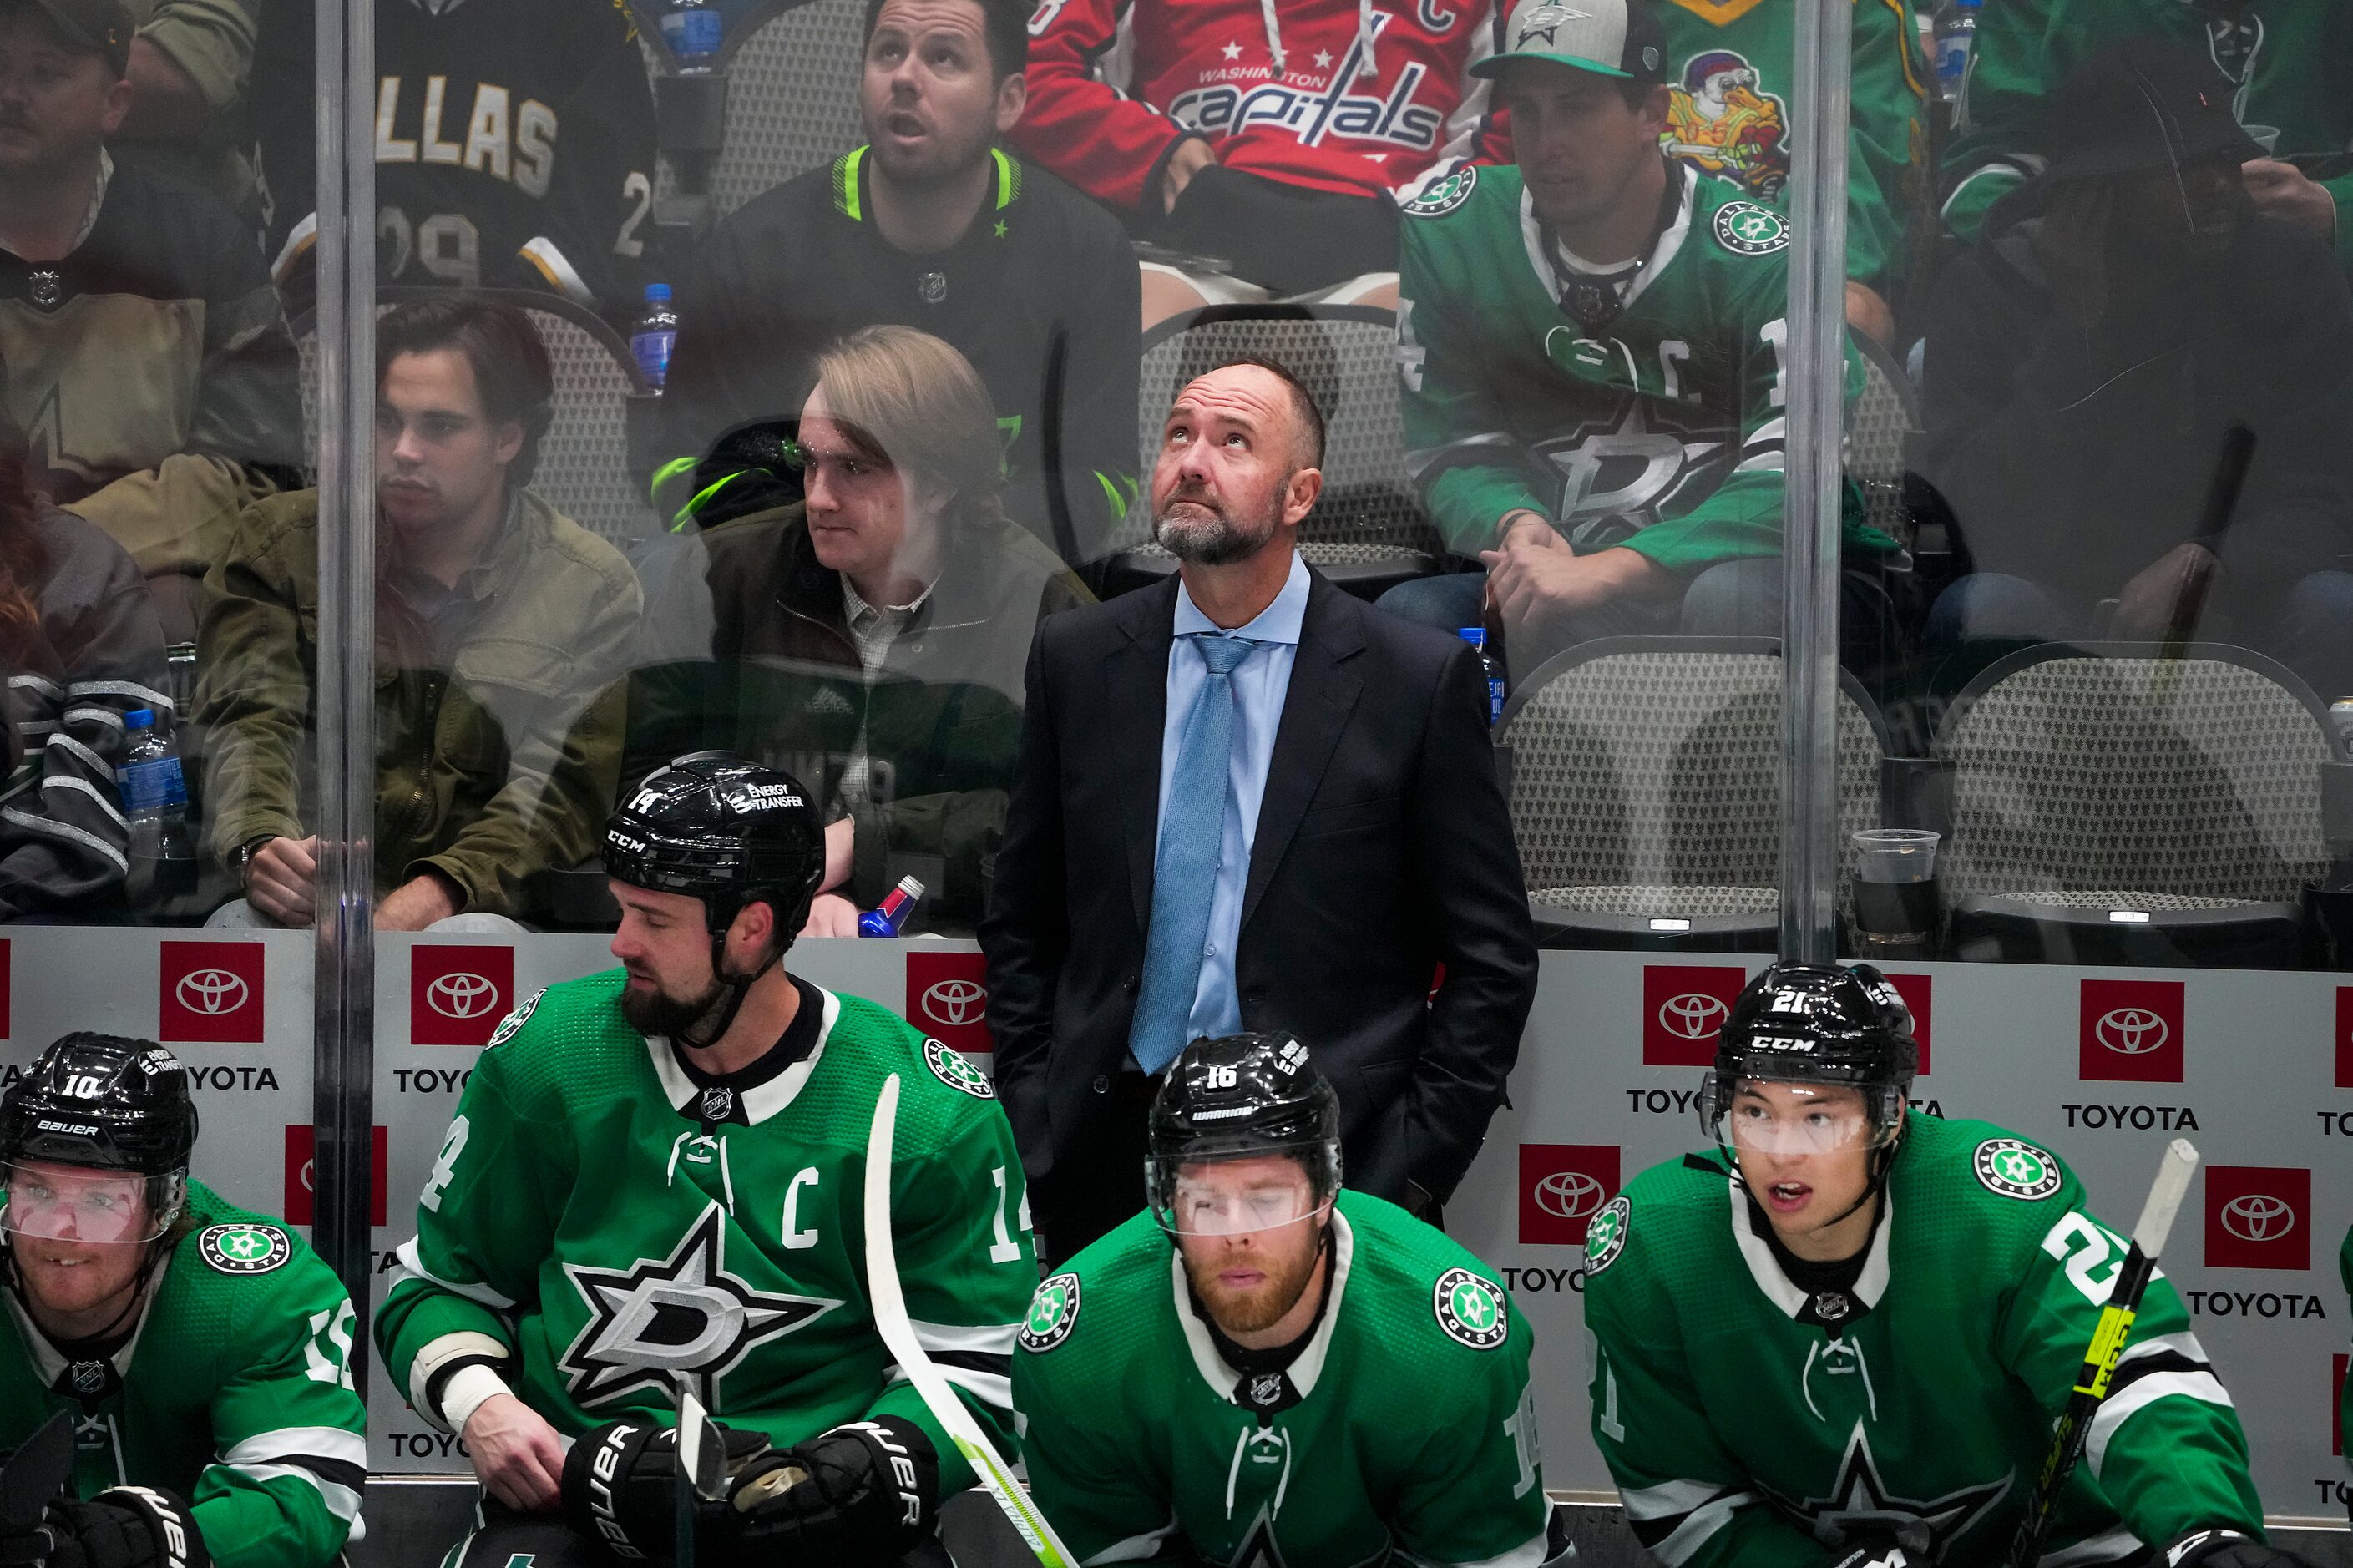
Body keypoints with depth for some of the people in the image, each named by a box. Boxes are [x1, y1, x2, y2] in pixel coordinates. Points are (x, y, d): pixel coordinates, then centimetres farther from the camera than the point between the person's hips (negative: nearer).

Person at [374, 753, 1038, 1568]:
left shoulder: (931, 1114, -5)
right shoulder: (547, 1054, 1)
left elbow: (970, 1370, -1)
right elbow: (436, 1280, 12)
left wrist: (867, 1467, -20)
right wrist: (479, 1404, -8)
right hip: (572, 1487, 0)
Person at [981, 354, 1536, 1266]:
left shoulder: (1419, 679, -4)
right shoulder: (1076, 660, 5)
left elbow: (1492, 959, -2)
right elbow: (1021, 925, 12)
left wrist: (1411, 1169, -8)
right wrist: (1033, 1122, 2)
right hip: (1104, 1166, 3)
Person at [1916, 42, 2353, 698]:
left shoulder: (2291, 275, -2)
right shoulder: (1987, 292, -7)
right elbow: (1976, 523, -17)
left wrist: (2203, 565, -26)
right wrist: (2076, 330, -22)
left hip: (2225, 610, 1)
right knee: (1985, 611, -34)